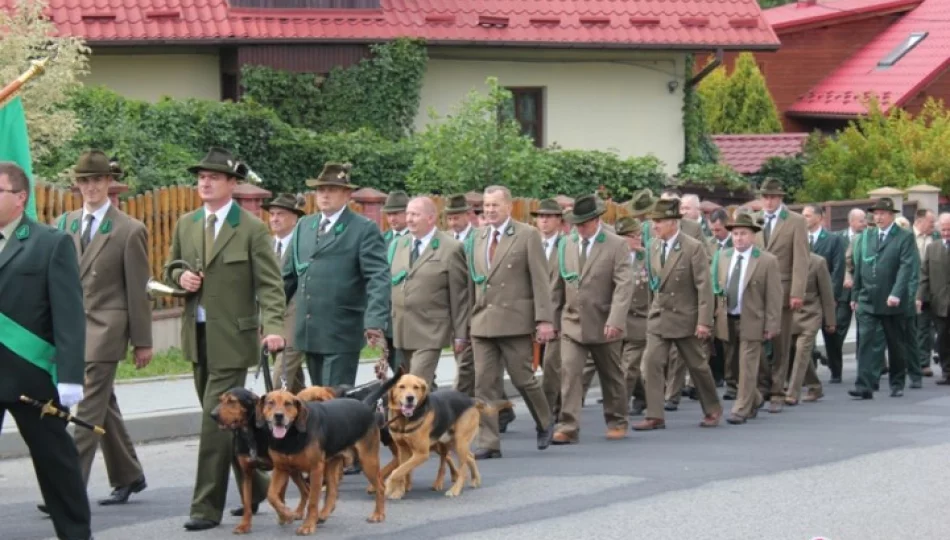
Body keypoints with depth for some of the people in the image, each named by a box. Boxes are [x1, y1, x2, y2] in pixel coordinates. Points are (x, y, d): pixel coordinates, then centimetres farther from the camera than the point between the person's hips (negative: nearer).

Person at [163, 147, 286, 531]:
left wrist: (273, 328, -24)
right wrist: (180, 276, -3)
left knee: (216, 420, -9)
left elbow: (270, 285, -10)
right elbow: (169, 269, 21)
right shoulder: (186, 225, 10)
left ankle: (208, 506, -5)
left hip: (231, 338, -6)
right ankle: (254, 486, 29)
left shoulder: (252, 229, -7)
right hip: (197, 336, 6)